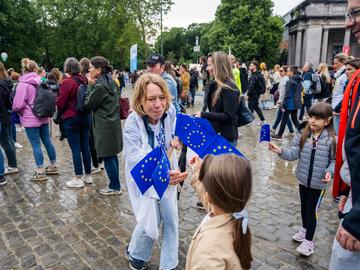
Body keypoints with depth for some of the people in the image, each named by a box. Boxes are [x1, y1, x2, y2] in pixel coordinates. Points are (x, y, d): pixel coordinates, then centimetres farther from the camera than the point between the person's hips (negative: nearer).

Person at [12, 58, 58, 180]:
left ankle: (40, 172, 5)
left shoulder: (23, 84, -14)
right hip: (43, 117, 6)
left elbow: (18, 105, -13)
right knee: (47, 141, 14)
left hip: (30, 119, -6)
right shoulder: (41, 82, 4)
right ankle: (53, 166, 26)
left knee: (36, 145, -1)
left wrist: (15, 109, 7)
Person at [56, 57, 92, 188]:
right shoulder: (84, 80, 3)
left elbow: (60, 103, -10)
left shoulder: (67, 82, -15)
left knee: (75, 148, 0)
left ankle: (78, 178, 6)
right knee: (85, 146, 12)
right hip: (85, 116, 6)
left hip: (71, 118, -6)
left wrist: (61, 112, 9)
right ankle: (88, 175, 21)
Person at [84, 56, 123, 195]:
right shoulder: (110, 81, 8)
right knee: (112, 155, 16)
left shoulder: (99, 86, -19)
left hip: (105, 126, -9)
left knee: (107, 157, 1)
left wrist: (90, 85, -8)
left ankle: (115, 187, 11)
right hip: (113, 123, 9)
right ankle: (115, 184, 27)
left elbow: (88, 105, -9)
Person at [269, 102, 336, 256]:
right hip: (303, 179, 4)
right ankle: (305, 229, 46)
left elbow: (334, 160, -6)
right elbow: (293, 153, -10)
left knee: (312, 210, 6)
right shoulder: (303, 136, -7)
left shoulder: (331, 140, -14)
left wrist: (330, 171, -24)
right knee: (304, 207, 22)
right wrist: (280, 151, -27)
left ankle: (309, 241, 22)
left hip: (319, 183, -4)